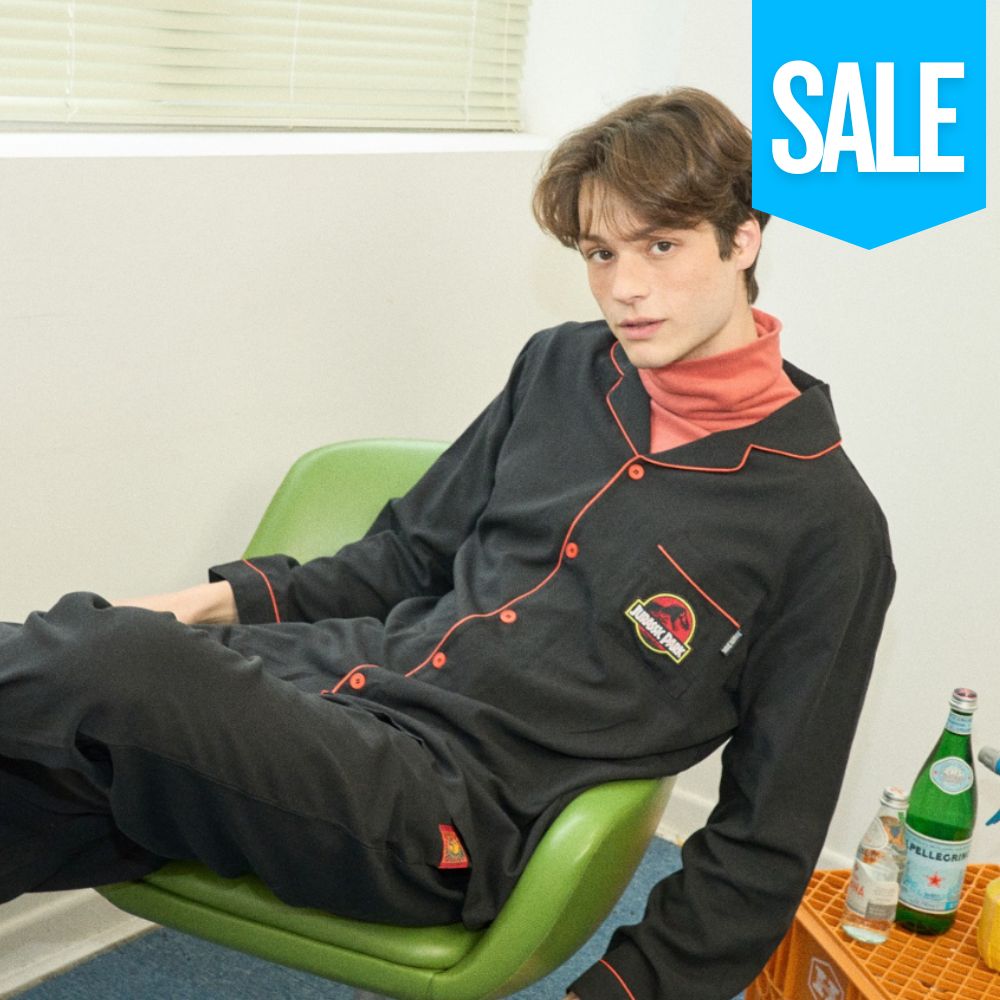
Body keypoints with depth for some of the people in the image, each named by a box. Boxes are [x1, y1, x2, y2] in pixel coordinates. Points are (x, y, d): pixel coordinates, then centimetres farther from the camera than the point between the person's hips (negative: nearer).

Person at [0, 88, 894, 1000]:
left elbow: (769, 839, -2)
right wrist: (227, 597, 8)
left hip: (453, 808, -6)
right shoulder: (560, 369, 11)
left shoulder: (825, 522, -6)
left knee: (101, 661, -28)